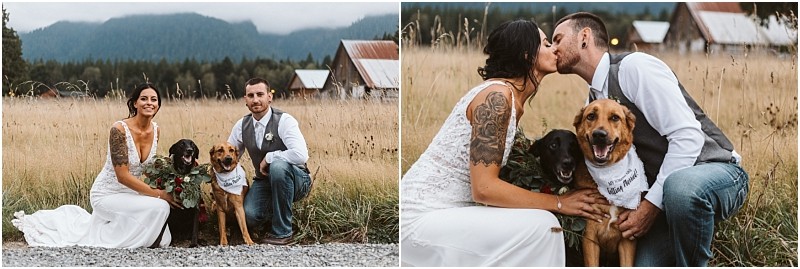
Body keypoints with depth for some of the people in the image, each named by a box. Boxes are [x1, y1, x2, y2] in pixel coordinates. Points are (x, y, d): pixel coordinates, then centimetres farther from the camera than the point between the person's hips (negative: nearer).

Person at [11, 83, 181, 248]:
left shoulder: (156, 130, -2)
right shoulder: (119, 129, -24)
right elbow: (123, 176, -26)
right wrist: (158, 194, -27)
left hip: (130, 192, 8)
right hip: (107, 194, -8)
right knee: (160, 207, -28)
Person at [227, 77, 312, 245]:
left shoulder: (284, 121, -19)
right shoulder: (242, 126, -1)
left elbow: (301, 155, -34)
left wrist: (269, 158, -23)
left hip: (295, 181, -3)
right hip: (264, 181, 4)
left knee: (278, 165, -39)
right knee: (249, 215, -29)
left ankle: (282, 232, -25)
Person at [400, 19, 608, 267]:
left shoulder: (513, 100, 13)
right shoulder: (497, 96, -16)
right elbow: (484, 188, -22)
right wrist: (559, 203, -16)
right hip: (420, 217, -10)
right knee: (541, 226, -17)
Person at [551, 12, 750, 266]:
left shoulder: (634, 66, -13)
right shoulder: (592, 102, 12)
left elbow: (688, 136, -21)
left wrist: (651, 205, -21)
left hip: (716, 171, -6)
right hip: (663, 191, 7)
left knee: (680, 186, -41)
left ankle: (693, 262, -15)